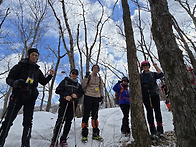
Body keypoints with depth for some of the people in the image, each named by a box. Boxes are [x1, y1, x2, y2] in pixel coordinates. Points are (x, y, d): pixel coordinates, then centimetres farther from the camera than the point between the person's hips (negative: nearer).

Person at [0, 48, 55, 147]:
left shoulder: (37, 70, 14)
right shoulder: (20, 66, 3)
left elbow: (44, 82, 21)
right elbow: (9, 79, 1)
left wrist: (50, 75, 4)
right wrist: (14, 83, -22)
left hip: (30, 98, 3)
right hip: (18, 96, -3)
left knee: (28, 122, 4)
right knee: (8, 120, -3)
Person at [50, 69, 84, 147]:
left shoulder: (78, 85, 19)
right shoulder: (65, 81, 9)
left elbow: (81, 93, 17)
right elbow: (58, 90, 2)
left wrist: (77, 95, -5)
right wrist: (65, 96, -13)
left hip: (73, 104, 3)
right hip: (64, 102, -3)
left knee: (69, 121, 3)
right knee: (60, 120, -10)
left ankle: (63, 139, 14)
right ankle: (54, 140, -1)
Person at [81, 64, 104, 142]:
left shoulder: (99, 79, 15)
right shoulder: (89, 77, 3)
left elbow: (101, 88, 21)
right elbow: (83, 85, -7)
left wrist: (101, 96, 10)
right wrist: (86, 77, -17)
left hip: (96, 98, 4)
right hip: (88, 97, -4)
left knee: (95, 116, 8)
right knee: (86, 115, -3)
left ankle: (95, 134, 16)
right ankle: (84, 135, 5)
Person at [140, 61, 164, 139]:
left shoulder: (153, 74, 11)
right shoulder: (140, 76, 8)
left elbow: (161, 75, -7)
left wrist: (156, 66, -9)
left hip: (154, 95, 1)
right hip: (146, 96, -1)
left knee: (157, 111, -1)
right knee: (149, 112, -3)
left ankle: (160, 130, 10)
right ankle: (153, 131, 3)